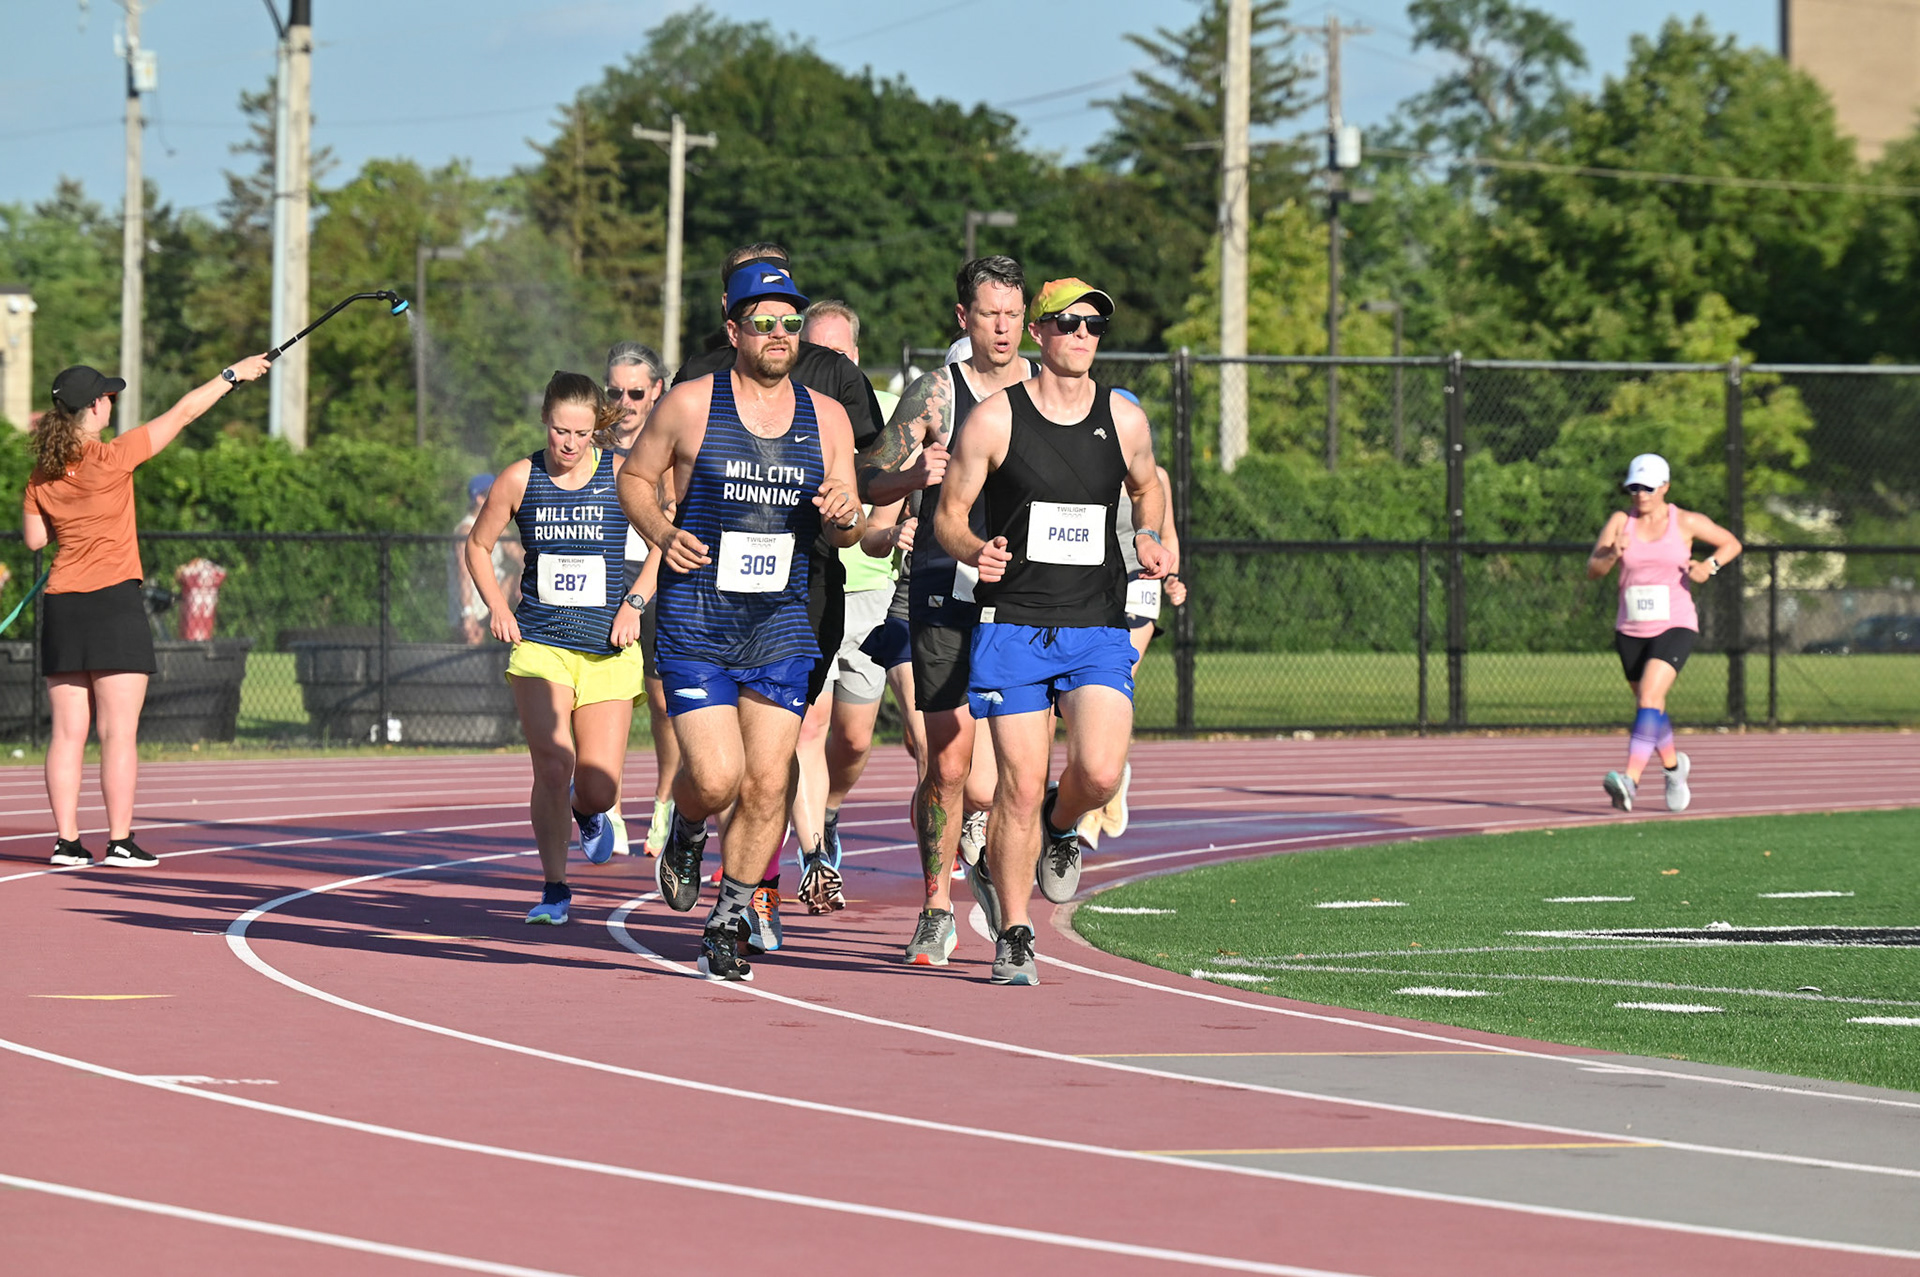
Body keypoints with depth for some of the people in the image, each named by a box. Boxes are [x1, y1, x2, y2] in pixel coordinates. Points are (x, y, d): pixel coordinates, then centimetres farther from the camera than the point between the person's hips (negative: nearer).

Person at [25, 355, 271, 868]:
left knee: (67, 734, 6)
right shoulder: (113, 458, -10)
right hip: (114, 602, -5)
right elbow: (182, 412, -2)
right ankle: (120, 842, -4)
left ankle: (66, 841, 4)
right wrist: (233, 375, 7)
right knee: (119, 734, -3)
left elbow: (35, 537, 13)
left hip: (61, 606, 5)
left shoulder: (42, 474, 5)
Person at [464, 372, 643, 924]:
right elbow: (478, 545, 15)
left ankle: (587, 813, 37)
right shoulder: (520, 479, 0)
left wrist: (635, 603, -3)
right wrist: (497, 607, 0)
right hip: (540, 643, 0)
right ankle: (554, 888, -4)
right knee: (552, 764, -18)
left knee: (597, 790, -2)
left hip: (606, 650, 0)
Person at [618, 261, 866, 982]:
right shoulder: (691, 405, -3)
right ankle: (686, 834, 25)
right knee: (716, 778, -12)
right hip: (695, 625, -3)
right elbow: (635, 477, 8)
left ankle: (729, 924, 15)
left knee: (767, 785, -2)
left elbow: (844, 534, 13)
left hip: (782, 629, 3)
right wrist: (660, 533, -11)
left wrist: (844, 516, -11)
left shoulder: (826, 418, 7)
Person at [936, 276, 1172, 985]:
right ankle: (1012, 934, 11)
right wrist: (975, 550, -19)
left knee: (1100, 773, -17)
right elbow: (948, 515, 3)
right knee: (1020, 788, -6)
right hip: (1013, 626, -2)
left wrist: (1152, 541, 4)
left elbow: (1146, 486, 25)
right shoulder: (995, 420, -2)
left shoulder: (1124, 419, 5)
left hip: (1098, 629, 2)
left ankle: (1061, 826, 20)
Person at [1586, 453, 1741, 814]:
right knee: (1648, 706, 16)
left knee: (1649, 696, -23)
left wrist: (1710, 565, -8)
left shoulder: (1686, 522, -2)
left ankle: (1630, 779, -35)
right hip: (1630, 631, 4)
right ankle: (1673, 765, 44)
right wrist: (1611, 555, -27)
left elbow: (1731, 543, 12)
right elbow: (1592, 571, -6)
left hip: (1675, 626, -4)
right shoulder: (1620, 522, 2)